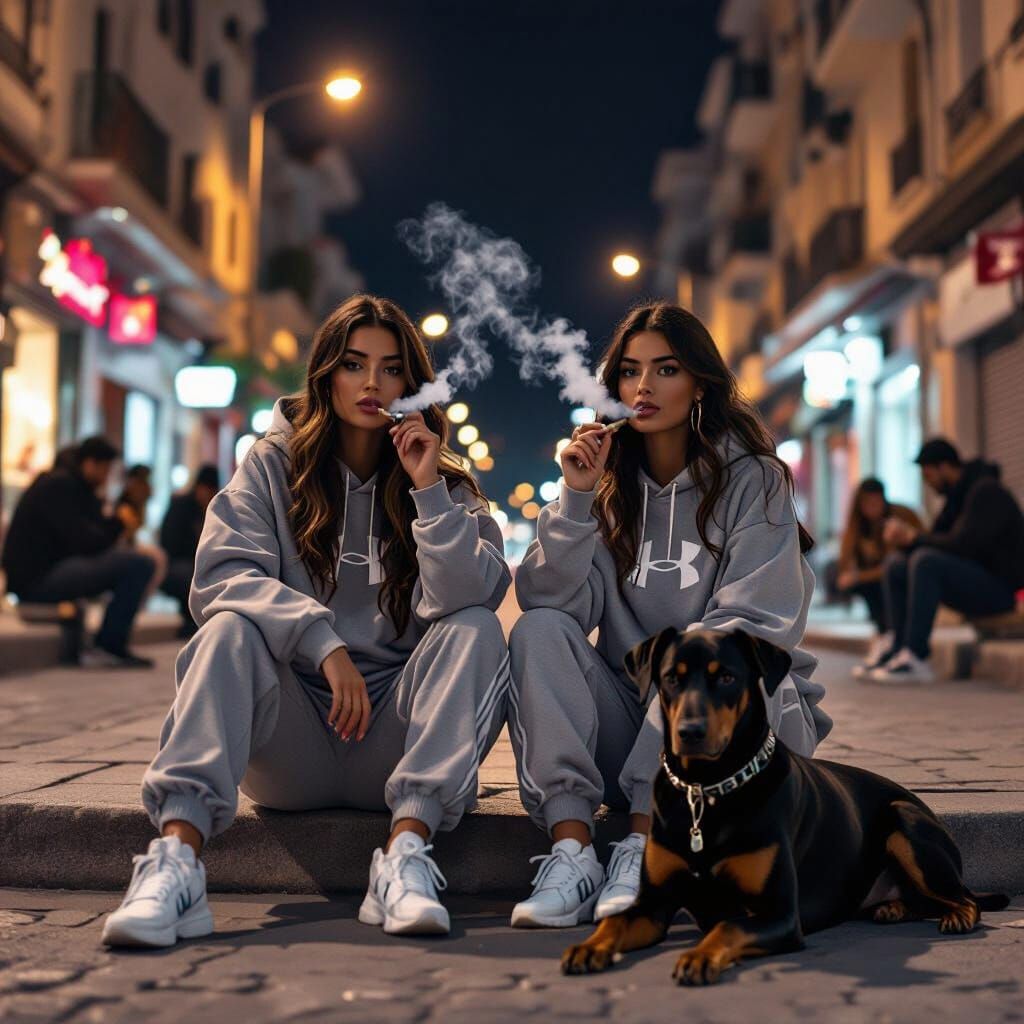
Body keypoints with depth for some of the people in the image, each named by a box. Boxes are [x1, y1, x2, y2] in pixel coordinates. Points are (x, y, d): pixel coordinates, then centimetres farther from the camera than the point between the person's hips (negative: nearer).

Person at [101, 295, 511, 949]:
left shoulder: (447, 482, 6)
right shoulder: (273, 466, 6)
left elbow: (470, 597, -12)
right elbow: (221, 574, -12)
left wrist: (429, 492, -20)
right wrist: (323, 643, -24)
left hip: (392, 742, 1)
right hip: (291, 756, 0)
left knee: (476, 630, -23)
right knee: (232, 629, -26)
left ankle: (408, 847, -37)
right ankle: (177, 858, -42)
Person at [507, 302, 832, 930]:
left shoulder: (750, 478, -3)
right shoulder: (609, 482, 7)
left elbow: (759, 625, -11)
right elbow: (546, 600, -7)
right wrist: (576, 497, -16)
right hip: (631, 728, 3)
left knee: (704, 659, -33)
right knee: (539, 632, -20)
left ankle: (642, 852, -32)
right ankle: (572, 851, -32)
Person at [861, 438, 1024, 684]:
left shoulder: (986, 491, -15)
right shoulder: (958, 494, 14)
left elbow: (962, 545, -25)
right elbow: (939, 542, 13)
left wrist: (913, 537, -15)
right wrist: (904, 537, -7)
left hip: (1000, 588, -10)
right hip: (973, 581, 10)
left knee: (926, 560, -31)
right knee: (895, 565, 4)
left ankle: (915, 659, -32)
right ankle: (900, 650, -7)